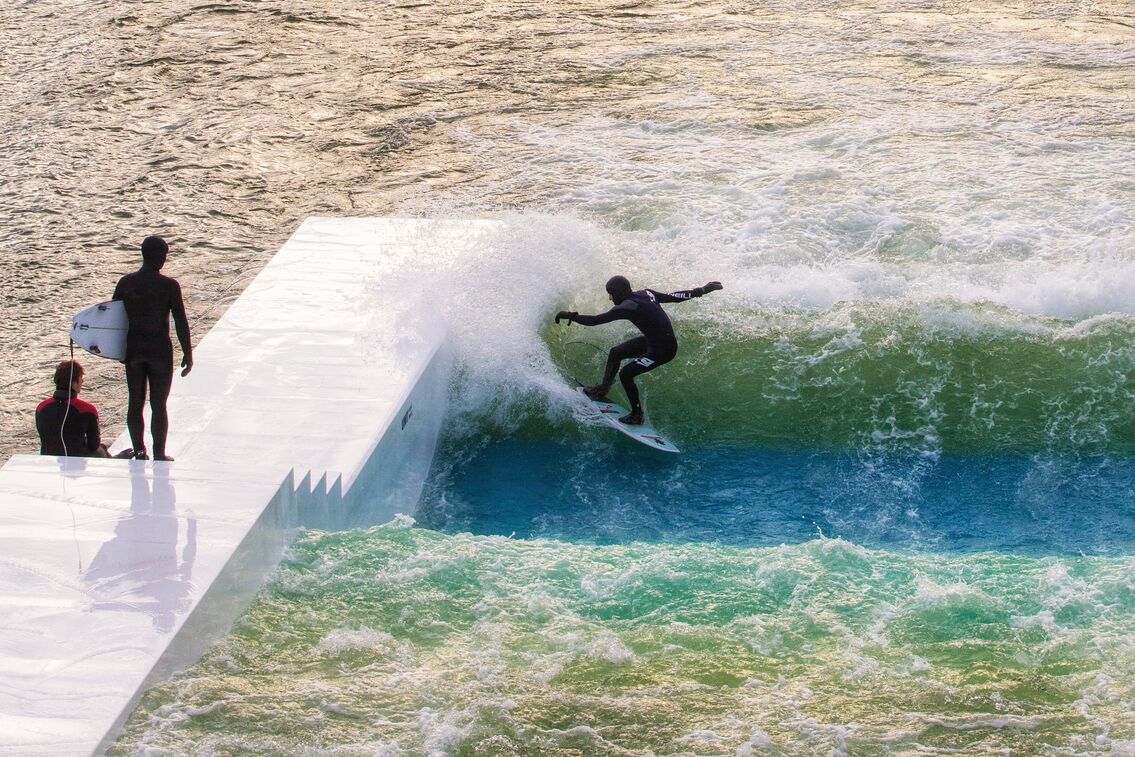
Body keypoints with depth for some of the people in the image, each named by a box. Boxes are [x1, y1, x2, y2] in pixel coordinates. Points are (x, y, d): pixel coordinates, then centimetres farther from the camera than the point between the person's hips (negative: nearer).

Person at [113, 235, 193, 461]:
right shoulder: (169, 286, -12)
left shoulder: (126, 282, -1)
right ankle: (159, 455, 10)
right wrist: (188, 354, 0)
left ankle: (139, 452, 15)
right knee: (158, 405, 5)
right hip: (160, 350, -3)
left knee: (135, 403, 11)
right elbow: (181, 323, -9)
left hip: (133, 348, 3)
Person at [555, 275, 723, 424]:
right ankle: (603, 389, 35)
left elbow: (594, 320, -23)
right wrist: (701, 291, 14)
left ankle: (637, 415, 9)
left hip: (663, 349, -10)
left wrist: (570, 316, -12)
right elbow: (674, 297, 3)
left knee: (626, 374, -8)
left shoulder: (627, 307, -25)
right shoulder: (645, 293, -2)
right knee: (616, 352, 17)